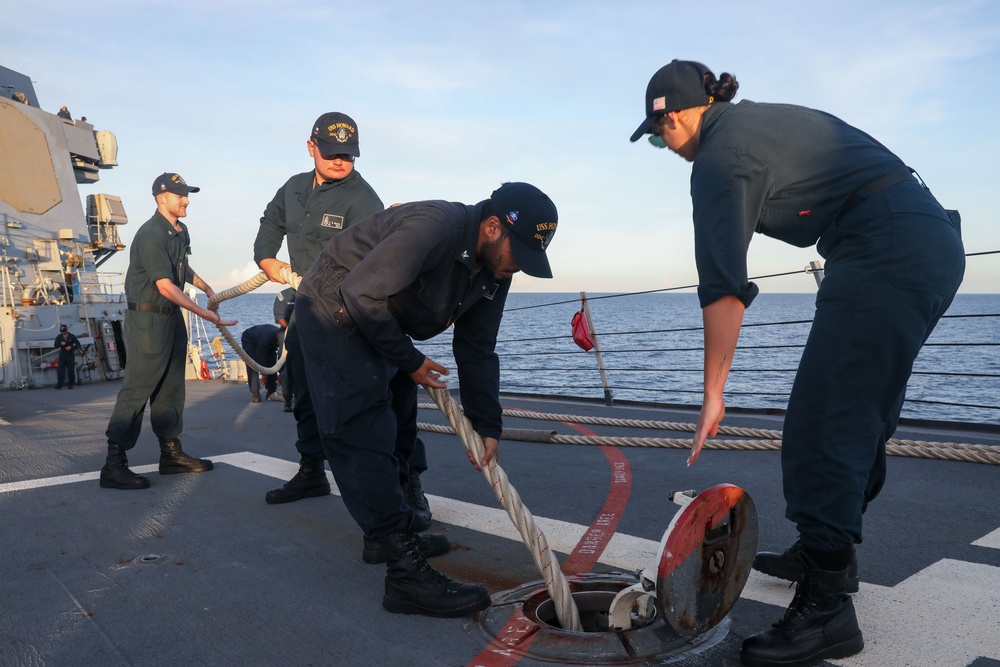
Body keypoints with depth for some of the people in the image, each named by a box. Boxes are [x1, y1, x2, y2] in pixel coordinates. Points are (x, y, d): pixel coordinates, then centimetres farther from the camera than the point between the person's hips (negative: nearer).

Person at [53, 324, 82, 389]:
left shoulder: (72, 336, 0)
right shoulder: (59, 337, 6)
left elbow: (78, 344, -1)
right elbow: (55, 345, 4)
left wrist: (71, 347, -17)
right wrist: (60, 344, -16)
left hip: (70, 356, -1)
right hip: (62, 356, 1)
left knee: (71, 371, 0)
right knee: (60, 370, -8)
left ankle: (71, 385, 8)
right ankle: (59, 385, -12)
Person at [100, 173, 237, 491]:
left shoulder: (180, 232, 11)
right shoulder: (150, 234, -18)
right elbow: (165, 286, -24)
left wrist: (208, 289, 27)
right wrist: (205, 313, -24)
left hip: (172, 317, 9)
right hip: (148, 318, -9)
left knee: (170, 388, 13)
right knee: (138, 388, -9)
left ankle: (171, 454, 23)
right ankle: (114, 465, -4)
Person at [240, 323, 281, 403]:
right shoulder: (267, 336, -45)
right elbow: (260, 355, -38)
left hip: (268, 344, 6)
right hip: (249, 340, -6)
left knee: (272, 366, -7)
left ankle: (271, 391, 1)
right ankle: (254, 393, -22)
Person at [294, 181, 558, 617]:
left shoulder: (494, 272, -3)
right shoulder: (435, 226, -31)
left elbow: (477, 350, 4)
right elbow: (362, 294, -30)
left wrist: (486, 424, 0)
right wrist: (409, 361, -20)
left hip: (376, 323, 10)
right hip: (334, 311, -10)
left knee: (391, 426, 16)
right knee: (363, 436, -14)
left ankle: (388, 532, 31)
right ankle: (407, 575, -15)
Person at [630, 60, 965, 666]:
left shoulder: (721, 156, -7)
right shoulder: (767, 118, 21)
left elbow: (724, 287, -14)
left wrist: (713, 396, -12)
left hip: (884, 261, -10)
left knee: (820, 429, -9)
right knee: (862, 418, 17)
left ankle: (826, 608, -4)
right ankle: (827, 552, 32)